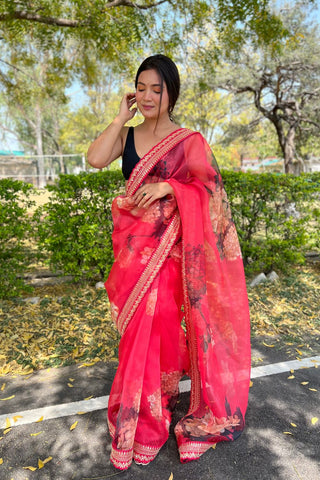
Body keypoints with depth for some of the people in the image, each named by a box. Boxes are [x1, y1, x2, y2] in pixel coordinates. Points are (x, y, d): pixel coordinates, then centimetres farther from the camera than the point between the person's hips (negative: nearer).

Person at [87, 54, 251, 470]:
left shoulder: (189, 140, 0)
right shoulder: (127, 136, 11)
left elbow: (209, 188, -6)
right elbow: (96, 159, -7)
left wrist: (167, 188, -19)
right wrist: (122, 117, -2)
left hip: (168, 247, -3)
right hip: (132, 245, 4)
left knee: (154, 324, -2)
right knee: (139, 327, 10)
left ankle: (144, 424, 24)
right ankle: (147, 418, 34)